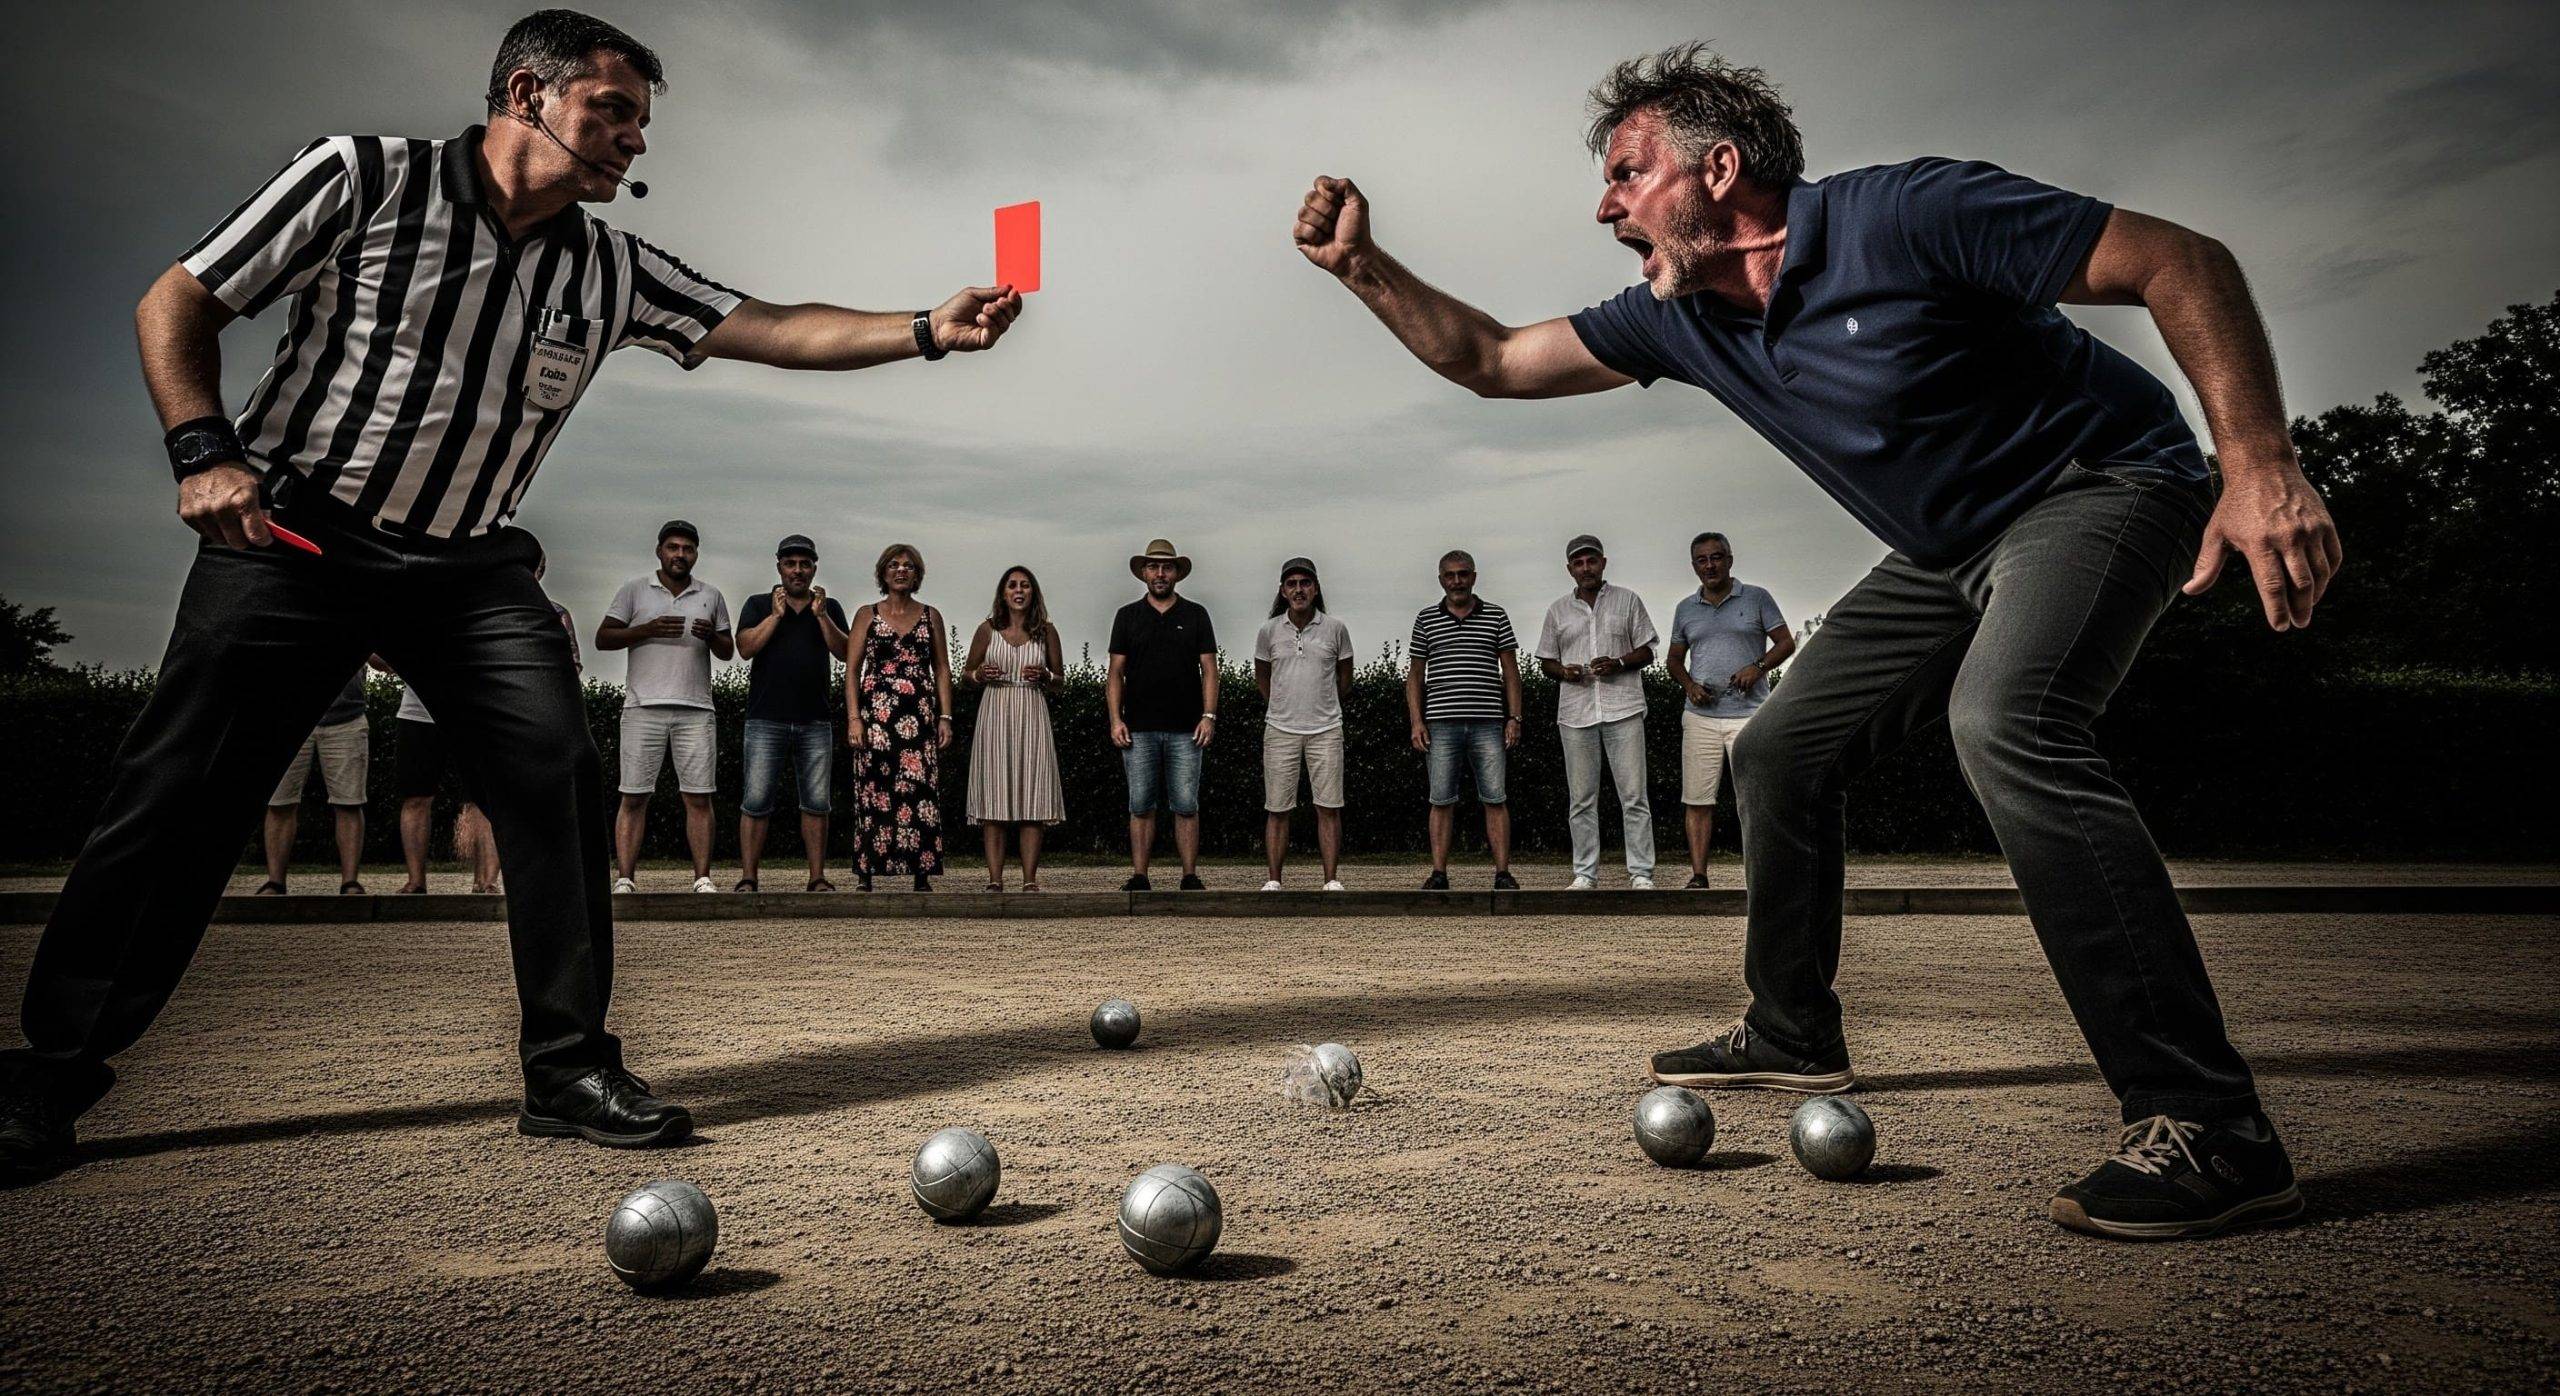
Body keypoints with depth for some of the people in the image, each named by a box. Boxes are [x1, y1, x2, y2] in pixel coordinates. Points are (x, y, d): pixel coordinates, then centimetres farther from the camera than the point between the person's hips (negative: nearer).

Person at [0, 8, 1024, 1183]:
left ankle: (569, 1069, -4)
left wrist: (928, 330, -14)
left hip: (470, 568, 3)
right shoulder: (363, 178, -6)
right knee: (177, 796, -4)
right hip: (289, 537, -3)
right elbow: (176, 303, -1)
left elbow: (773, 331, -1)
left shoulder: (609, 271, 4)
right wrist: (204, 450, -15)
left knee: (557, 773, -13)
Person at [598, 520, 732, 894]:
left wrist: (711, 636, -6)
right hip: (643, 708, -1)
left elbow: (728, 651, 17)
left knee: (699, 797, -2)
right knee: (634, 797, -2)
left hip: (696, 710, 2)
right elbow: (602, 638, 5)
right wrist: (648, 629, -10)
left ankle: (703, 879, -2)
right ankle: (625, 880, -2)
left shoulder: (711, 595, 15)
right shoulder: (635, 590, 9)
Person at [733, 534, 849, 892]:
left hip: (815, 721, 2)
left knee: (817, 802, 1)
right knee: (757, 801, -6)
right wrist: (776, 614, -7)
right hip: (766, 719, -2)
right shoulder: (759, 605, 11)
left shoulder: (830, 607, 15)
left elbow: (845, 652, 2)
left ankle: (817, 877, 6)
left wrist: (821, 615, -7)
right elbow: (746, 648, -3)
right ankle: (747, 878, -2)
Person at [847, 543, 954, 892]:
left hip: (920, 716, 1)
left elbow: (942, 668, 12)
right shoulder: (867, 615, 9)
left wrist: (945, 716, 3)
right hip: (876, 714, -1)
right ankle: (866, 875, 0)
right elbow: (853, 669, 5)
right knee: (874, 791, -4)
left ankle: (922, 875, -2)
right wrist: (853, 717, -5)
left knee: (921, 790, -4)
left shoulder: (930, 616, 13)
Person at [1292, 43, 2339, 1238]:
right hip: (1948, 551, 8)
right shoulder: (1682, 319, -3)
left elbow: (2186, 263, -20)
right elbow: (1494, 359, 5)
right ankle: (1791, 1036, 23)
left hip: (2101, 484, -8)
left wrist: (2260, 468, -28)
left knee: (2003, 721, -35)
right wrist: (1362, 267, -7)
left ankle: (2208, 1129, -31)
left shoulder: (1906, 216, -24)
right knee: (1778, 751, 6)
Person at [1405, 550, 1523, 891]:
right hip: (1441, 724, 0)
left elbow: (1511, 670, 9)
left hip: (1488, 724, 0)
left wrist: (1514, 718, 0)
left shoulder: (1496, 616, 9)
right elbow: (1415, 674, 10)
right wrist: (1416, 722, 0)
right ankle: (1439, 875, 5)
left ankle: (1503, 873, 2)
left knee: (1495, 799, -1)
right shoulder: (1426, 619, 9)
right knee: (1442, 801, 1)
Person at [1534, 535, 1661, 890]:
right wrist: (1563, 671, -7)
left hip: (1623, 710, -2)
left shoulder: (1627, 601, 8)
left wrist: (1618, 663, -11)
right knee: (1581, 799, 5)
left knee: (1634, 795, -4)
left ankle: (1641, 872, 1)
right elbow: (1545, 662, 15)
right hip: (1576, 713, 2)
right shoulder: (1557, 610, 13)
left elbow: (1646, 651, 8)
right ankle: (1585, 873, 11)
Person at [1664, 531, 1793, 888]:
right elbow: (1674, 658, 20)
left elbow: (1786, 642, 5)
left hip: (1749, 715, -3)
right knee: (1697, 800, -1)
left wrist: (1759, 666, -13)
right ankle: (1698, 876, 4)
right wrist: (1689, 685, 0)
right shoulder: (1685, 608, 13)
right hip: (1700, 716, 3)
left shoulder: (1757, 598, 5)